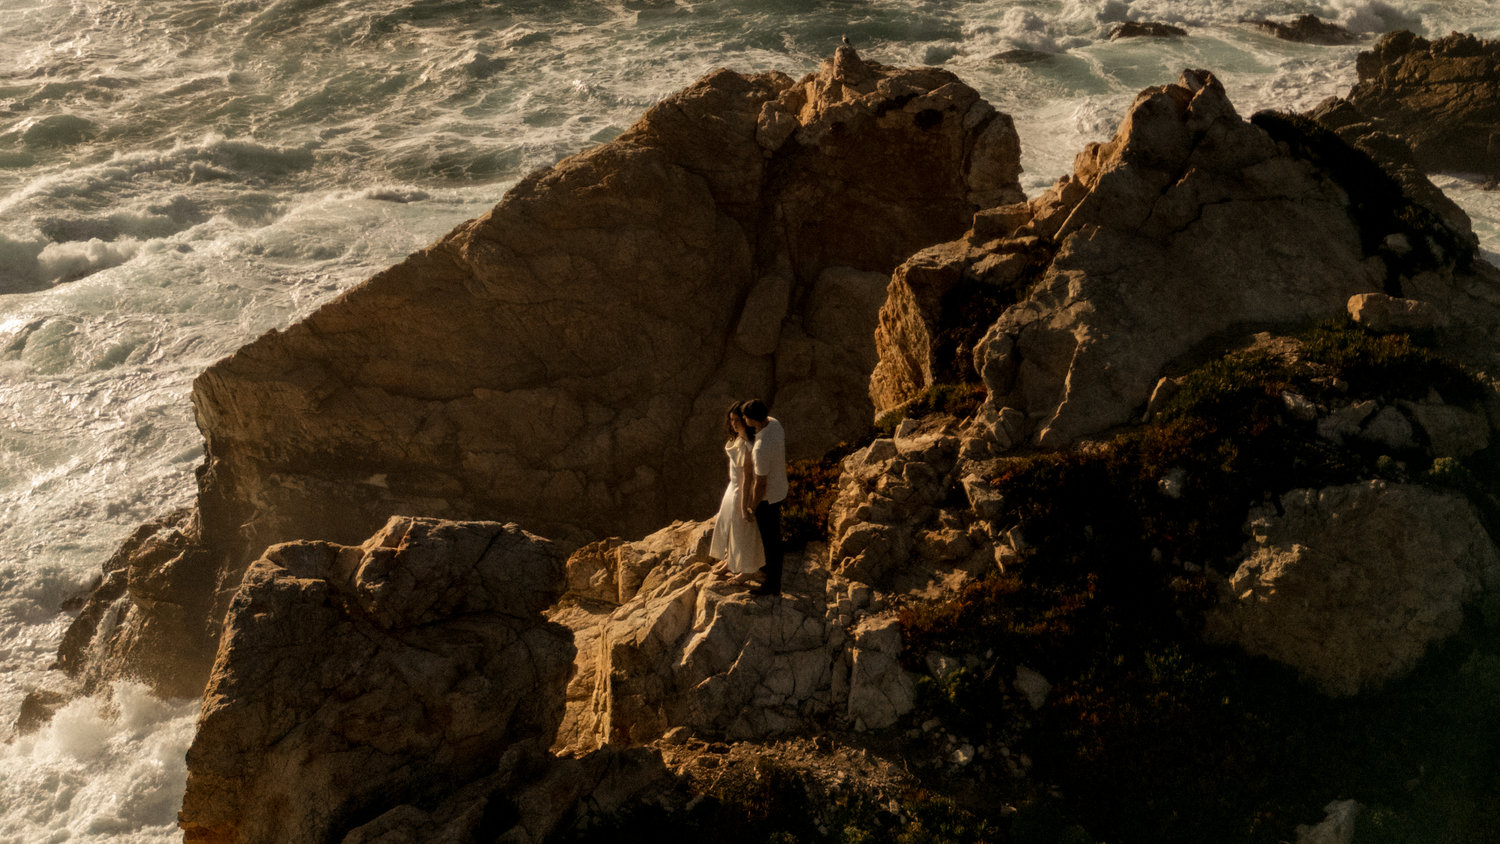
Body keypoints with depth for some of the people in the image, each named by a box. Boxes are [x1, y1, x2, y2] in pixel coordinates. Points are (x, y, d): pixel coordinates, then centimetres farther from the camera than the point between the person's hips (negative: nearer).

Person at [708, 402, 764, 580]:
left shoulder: (746, 445, -32)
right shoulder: (737, 437, -3)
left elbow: (747, 476, -27)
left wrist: (744, 507, -22)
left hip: (744, 490, -9)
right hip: (734, 486, 9)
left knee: (744, 530, 12)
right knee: (728, 525, 25)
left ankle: (747, 568, 33)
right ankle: (730, 562, 45)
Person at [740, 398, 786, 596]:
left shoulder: (761, 448, -38)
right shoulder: (774, 423, -12)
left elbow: (760, 484, -27)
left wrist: (753, 508, -11)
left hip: (767, 498, -9)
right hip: (780, 488, 9)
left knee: (771, 541, 10)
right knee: (772, 536, 29)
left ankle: (772, 585, 28)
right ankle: (772, 571, 50)